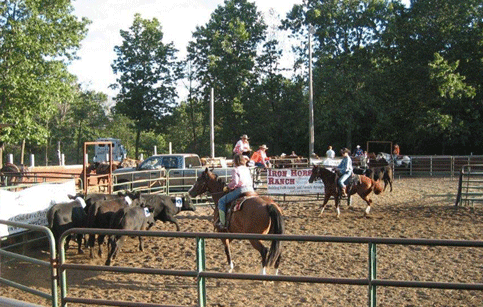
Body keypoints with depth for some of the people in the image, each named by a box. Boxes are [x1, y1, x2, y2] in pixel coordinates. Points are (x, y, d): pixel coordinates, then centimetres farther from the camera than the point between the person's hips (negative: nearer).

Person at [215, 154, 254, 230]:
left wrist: (228, 187, 1)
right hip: (251, 190, 7)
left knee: (221, 201, 2)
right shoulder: (247, 169, 21)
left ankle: (222, 223, -3)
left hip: (241, 190, -7)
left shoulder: (235, 170, -1)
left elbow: (235, 182, -15)